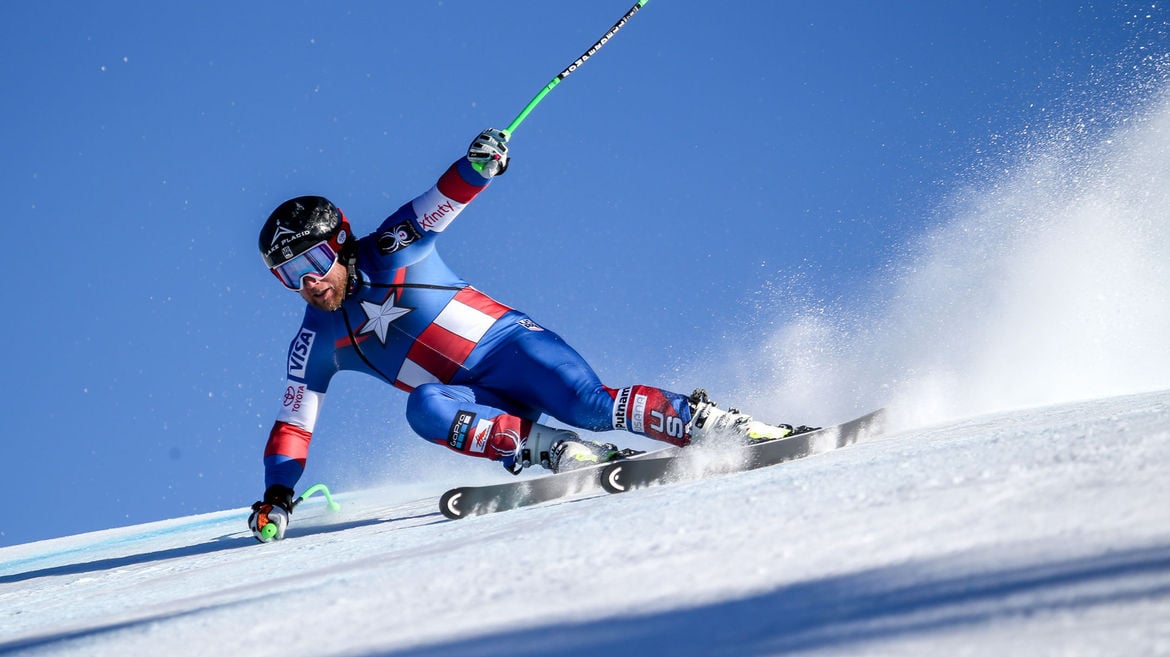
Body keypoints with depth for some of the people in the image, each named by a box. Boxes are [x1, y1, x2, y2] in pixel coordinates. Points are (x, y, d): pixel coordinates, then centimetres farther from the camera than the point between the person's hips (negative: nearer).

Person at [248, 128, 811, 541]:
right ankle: (557, 450, -32)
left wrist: (477, 164, -32)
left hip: (511, 346, -3)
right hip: (474, 400, 3)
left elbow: (444, 199, -10)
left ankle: (719, 424, -19)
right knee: (425, 407, -31)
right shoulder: (316, 343, 6)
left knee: (589, 404, -28)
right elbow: (294, 423, 8)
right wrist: (276, 498, -3)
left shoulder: (393, 248, -2)